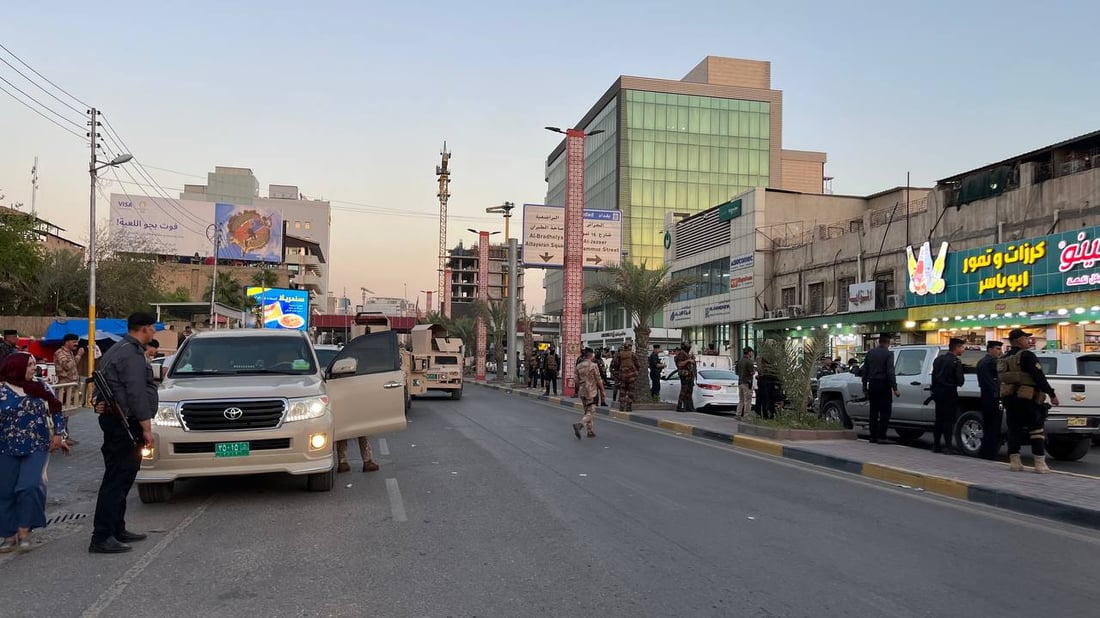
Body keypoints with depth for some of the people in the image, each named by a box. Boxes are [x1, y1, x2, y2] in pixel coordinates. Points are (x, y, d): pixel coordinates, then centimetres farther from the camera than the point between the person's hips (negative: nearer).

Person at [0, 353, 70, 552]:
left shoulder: (40, 388, 5)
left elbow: (56, 411, 13)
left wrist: (58, 434, 6)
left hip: (37, 448, 1)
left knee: (31, 487, -14)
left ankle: (24, 530, 0)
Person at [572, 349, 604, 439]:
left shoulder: (578, 366, 4)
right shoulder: (593, 366, -12)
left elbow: (577, 381, 9)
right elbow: (598, 381, -10)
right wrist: (602, 392, -1)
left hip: (582, 392, 6)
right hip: (592, 392, -6)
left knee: (587, 411, 16)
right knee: (590, 413, -4)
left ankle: (590, 431, 19)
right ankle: (579, 425, -25)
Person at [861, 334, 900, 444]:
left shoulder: (870, 353, 8)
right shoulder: (888, 354, -9)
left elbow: (864, 371, 10)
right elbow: (890, 372, -14)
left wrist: (865, 386, 18)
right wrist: (895, 388, -12)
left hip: (872, 385, 5)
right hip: (883, 385, -5)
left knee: (873, 412, 9)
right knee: (885, 411, 0)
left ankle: (873, 437, 10)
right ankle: (881, 436, -6)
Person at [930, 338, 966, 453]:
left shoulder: (938, 359, 7)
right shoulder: (956, 362, -14)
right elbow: (960, 380, -16)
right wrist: (956, 384, 6)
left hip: (938, 393, 7)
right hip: (950, 394, -6)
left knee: (939, 419, 13)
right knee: (948, 420, -1)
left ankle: (936, 445, 15)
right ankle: (948, 446, -1)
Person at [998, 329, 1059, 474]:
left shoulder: (1003, 359, 13)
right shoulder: (1027, 355, -10)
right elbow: (1039, 377, -16)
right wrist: (1052, 394, -12)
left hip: (1009, 399, 7)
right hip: (1027, 399, -7)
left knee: (1014, 430, 9)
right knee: (1036, 431, 0)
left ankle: (1014, 462, 9)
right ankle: (1040, 464, -3)